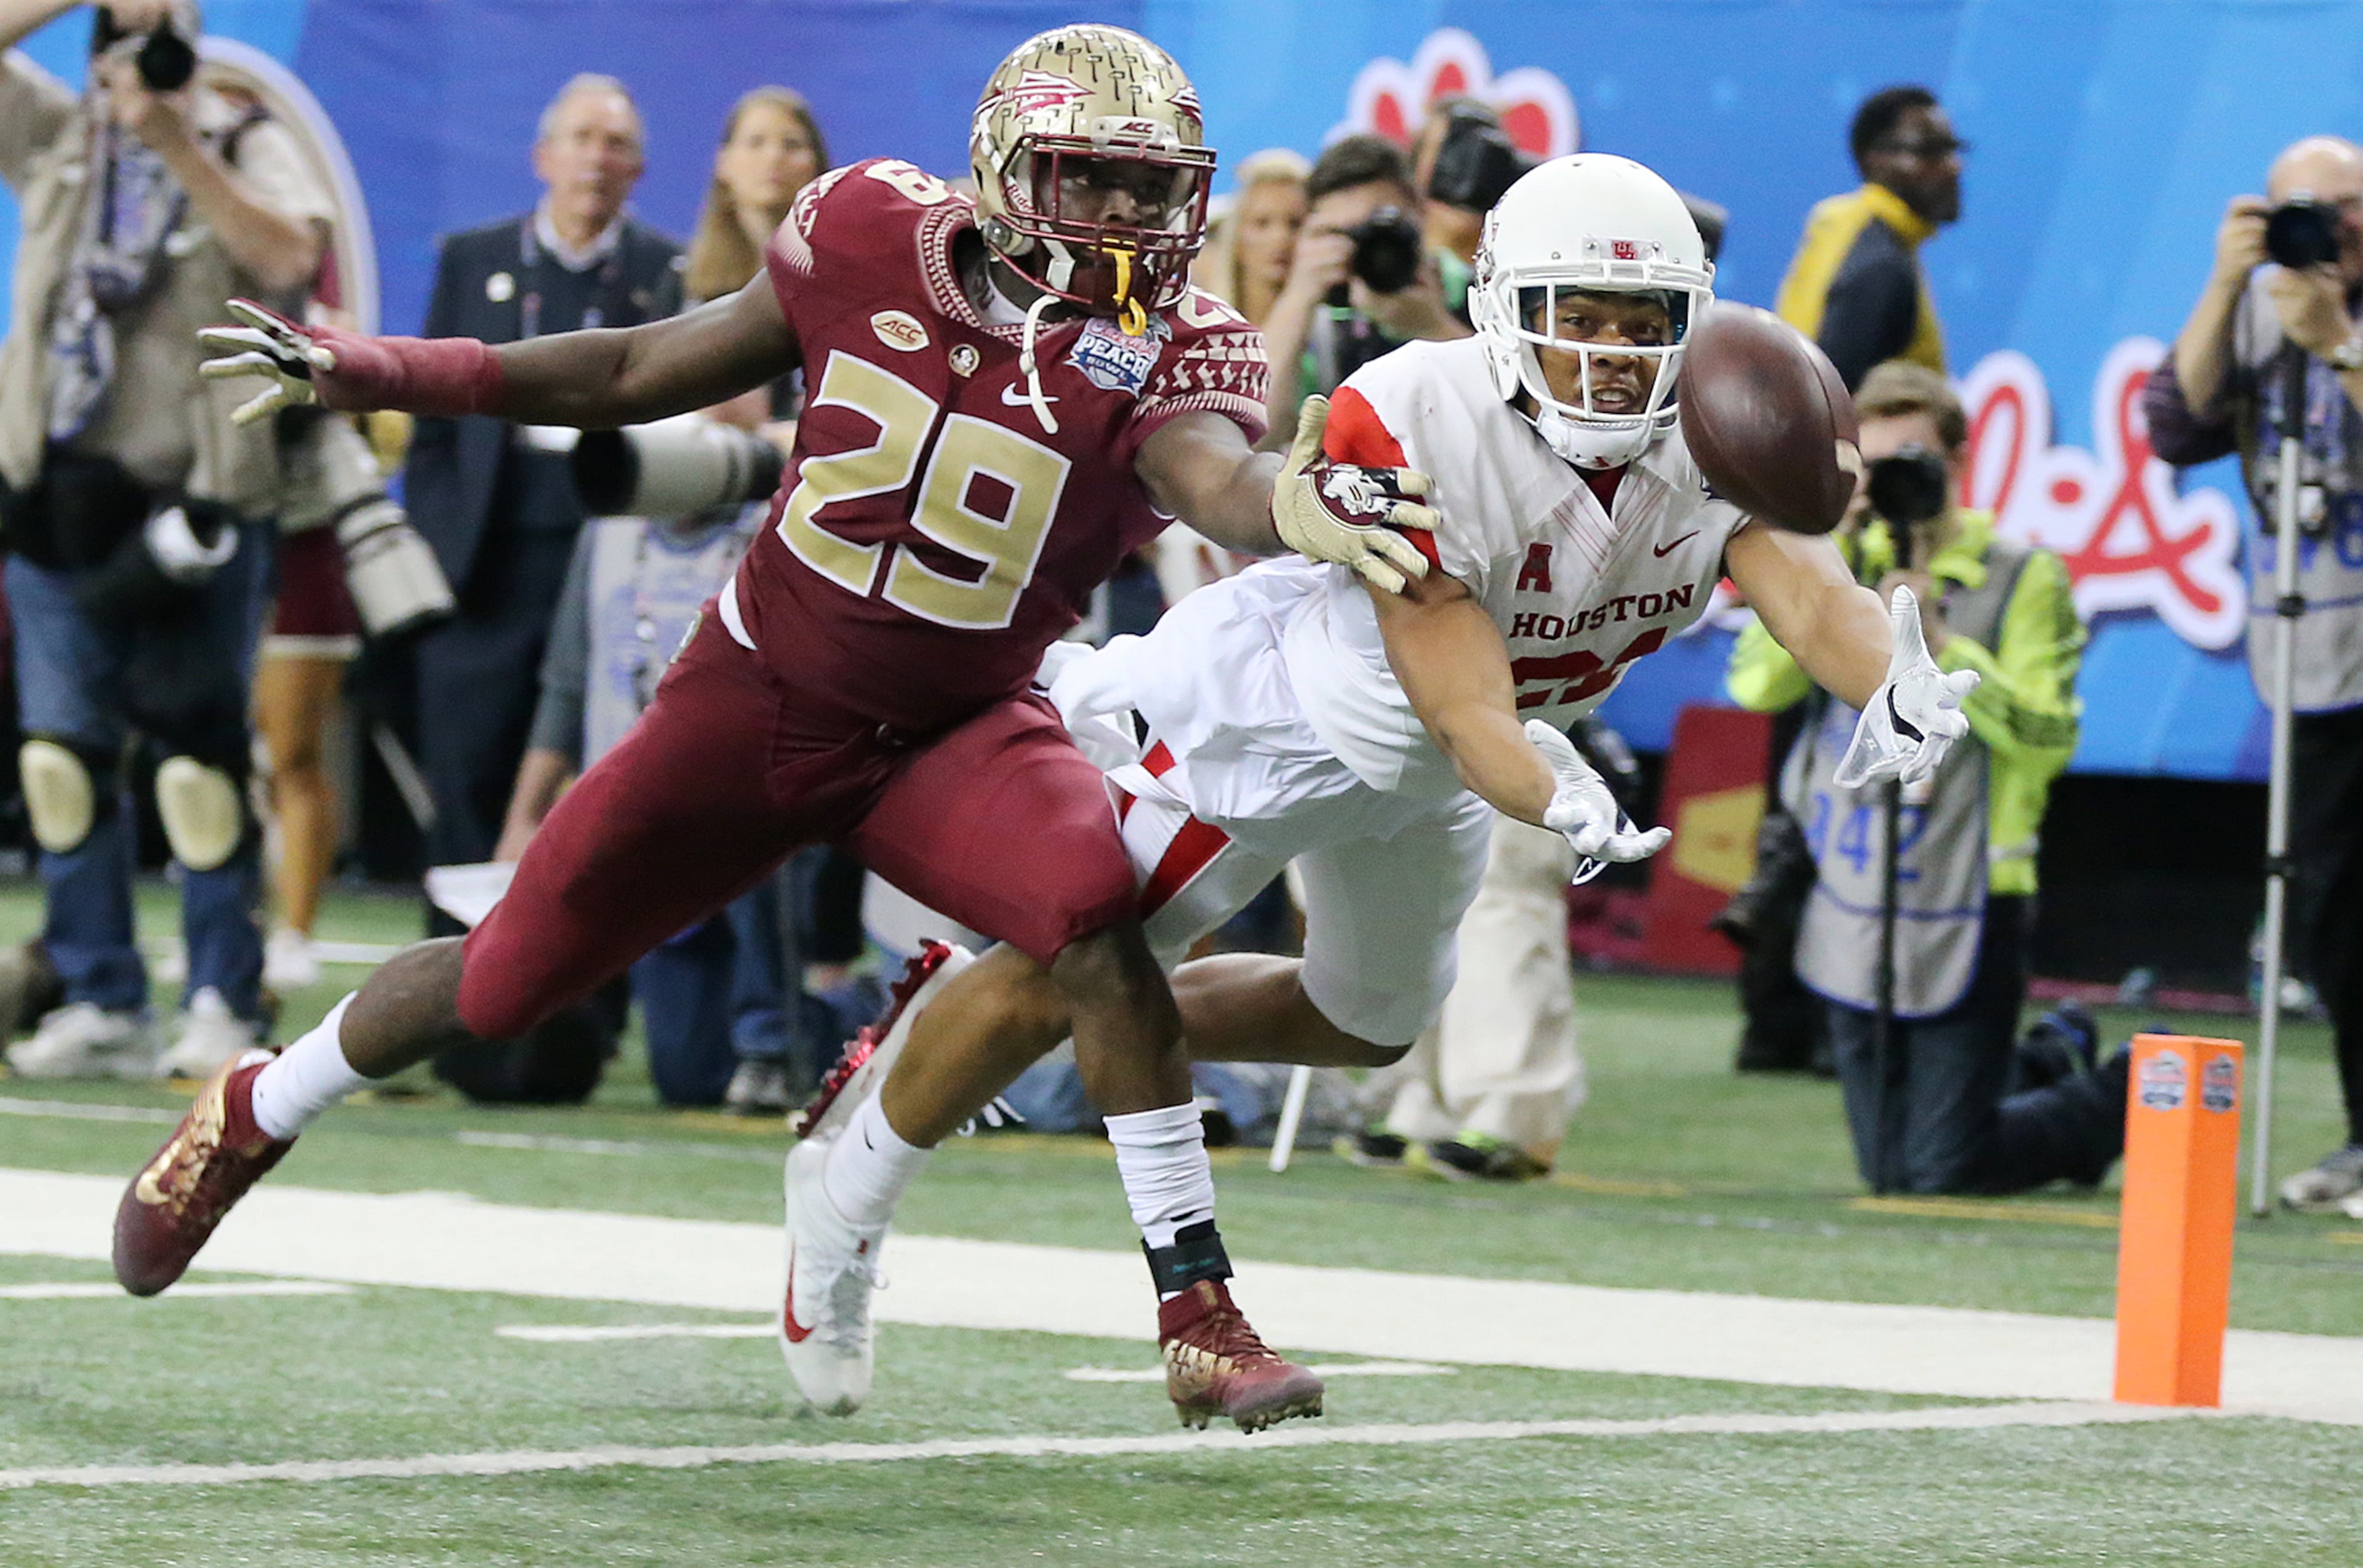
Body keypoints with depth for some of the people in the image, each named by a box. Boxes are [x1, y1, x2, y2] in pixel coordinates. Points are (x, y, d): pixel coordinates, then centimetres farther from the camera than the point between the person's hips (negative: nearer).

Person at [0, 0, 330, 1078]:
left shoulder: (247, 150, 1)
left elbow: (287, 260, -15)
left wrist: (182, 151, -18)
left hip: (192, 503, -4)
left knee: (201, 762, -4)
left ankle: (223, 1010, 1)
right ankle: (99, 1006, 8)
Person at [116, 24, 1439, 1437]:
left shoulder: (1165, 352, -18)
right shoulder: (876, 240, -11)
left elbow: (1214, 473, -41)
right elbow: (649, 372, 1)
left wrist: (1293, 505, -67)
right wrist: (372, 371, -1)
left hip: (956, 733, -1)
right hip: (757, 694, 1)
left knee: (1099, 923, -30)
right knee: (504, 983, 9)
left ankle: (1197, 1318, -21)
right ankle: (250, 1116, 39)